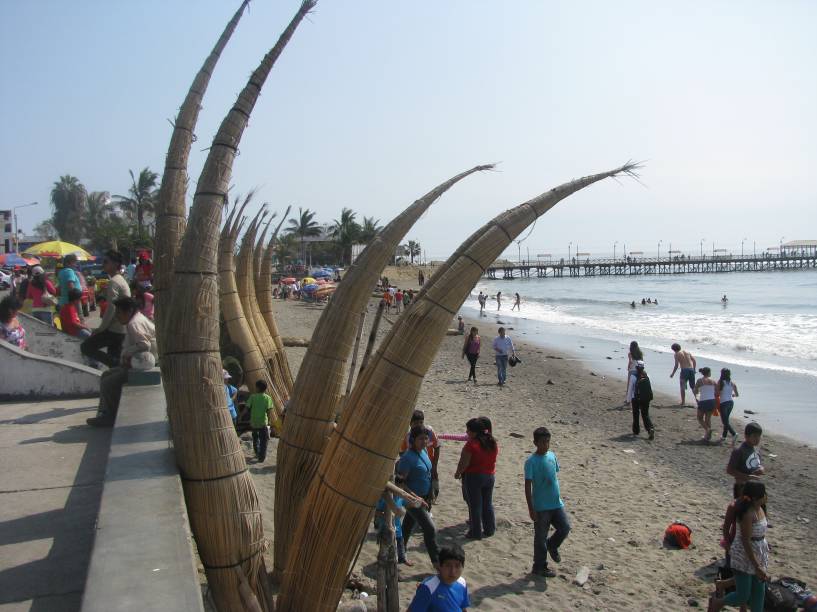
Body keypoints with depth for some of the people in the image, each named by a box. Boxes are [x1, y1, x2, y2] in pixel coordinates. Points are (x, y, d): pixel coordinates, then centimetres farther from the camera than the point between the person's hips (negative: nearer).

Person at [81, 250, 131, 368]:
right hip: (122, 329, 9)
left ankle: (116, 364, -11)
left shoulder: (113, 282, -14)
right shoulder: (121, 280, 16)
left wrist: (101, 328, -14)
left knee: (86, 347, -4)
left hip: (114, 329, -9)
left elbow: (111, 309, -21)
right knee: (113, 358, 13)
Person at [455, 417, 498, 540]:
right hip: (490, 476, 7)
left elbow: (464, 463, -18)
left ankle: (476, 532, 11)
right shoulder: (493, 443, 2)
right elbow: (492, 460, 10)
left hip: (473, 476, -6)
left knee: (474, 505, 4)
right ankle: (489, 530, 26)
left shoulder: (471, 444, -20)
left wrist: (458, 473, -2)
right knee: (488, 504, 18)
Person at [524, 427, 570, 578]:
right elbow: (528, 486, -15)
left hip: (557, 503, 6)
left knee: (565, 527, 2)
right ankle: (539, 567, 22)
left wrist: (558, 496, 16)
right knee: (541, 537, 6)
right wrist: (531, 509, -16)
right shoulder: (531, 462, -16)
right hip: (541, 507, -5)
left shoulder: (552, 456, 3)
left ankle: (552, 546, 31)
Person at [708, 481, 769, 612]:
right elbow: (746, 542, -26)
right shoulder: (748, 514, -26)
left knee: (759, 592, 15)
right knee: (743, 597, 2)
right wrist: (757, 567, -25)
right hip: (745, 557, -9)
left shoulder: (760, 509, 1)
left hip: (758, 555, 9)